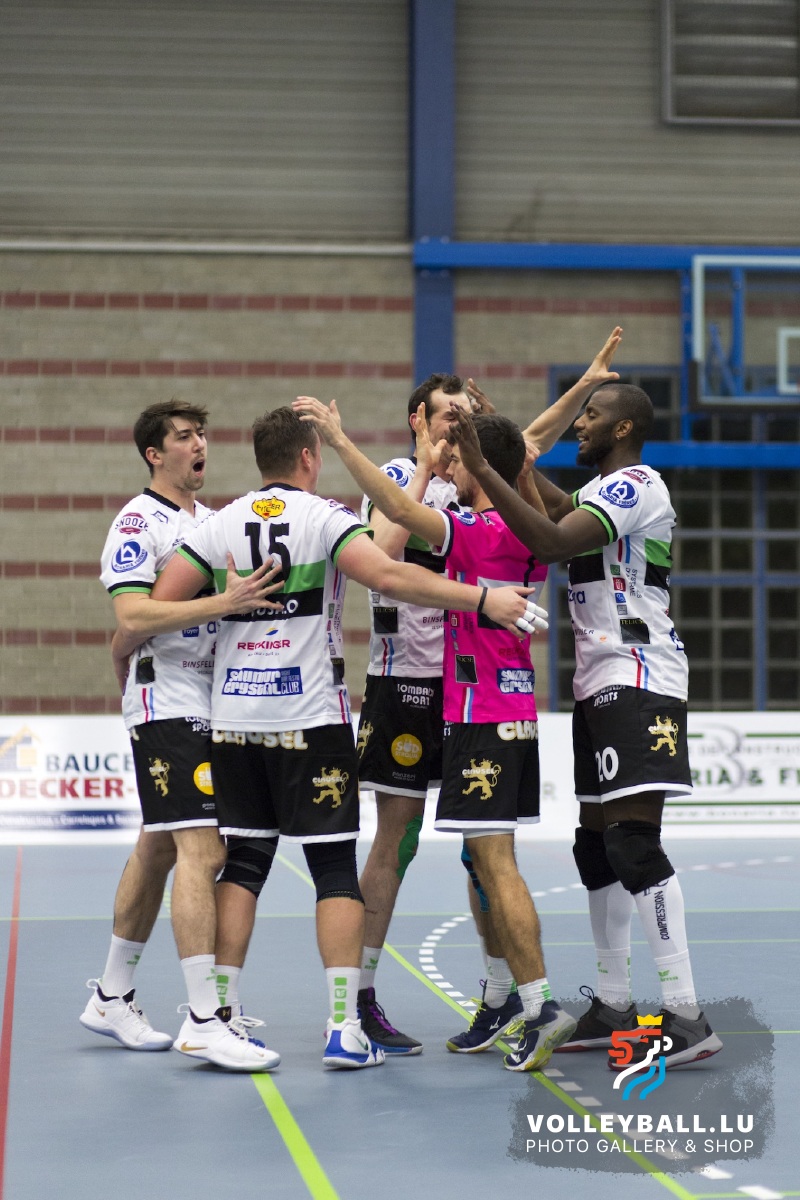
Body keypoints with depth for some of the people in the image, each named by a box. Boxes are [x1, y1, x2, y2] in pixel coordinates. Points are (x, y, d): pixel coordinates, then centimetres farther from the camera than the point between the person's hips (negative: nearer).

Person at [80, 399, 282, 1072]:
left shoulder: (213, 521, 17)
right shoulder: (138, 523, -8)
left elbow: (248, 597, 28)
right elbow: (132, 618, -20)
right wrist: (219, 603, -27)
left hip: (213, 703, 9)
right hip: (166, 706, -8)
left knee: (159, 850, 13)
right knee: (201, 849, -16)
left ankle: (111, 997, 23)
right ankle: (209, 1021, -18)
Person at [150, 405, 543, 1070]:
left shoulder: (221, 524, 6)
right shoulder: (324, 516, -5)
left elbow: (159, 605, 3)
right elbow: (388, 576, -20)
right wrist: (482, 599, -20)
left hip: (233, 717, 4)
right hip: (311, 718, -4)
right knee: (335, 867, 0)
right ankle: (344, 1026, -6)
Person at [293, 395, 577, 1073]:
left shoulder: (478, 531, -15)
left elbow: (399, 509, -26)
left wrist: (339, 439, -22)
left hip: (481, 717, -9)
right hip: (517, 711, 9)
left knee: (496, 863, -9)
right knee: (488, 862, 14)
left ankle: (542, 1007, -12)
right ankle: (503, 1001, 20)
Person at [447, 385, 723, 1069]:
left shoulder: (634, 485, -11)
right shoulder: (609, 488, 20)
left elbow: (551, 542, -25)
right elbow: (558, 508, 41)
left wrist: (482, 467, -24)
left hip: (639, 684, -11)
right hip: (603, 684, 11)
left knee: (633, 843, -18)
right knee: (596, 846, 12)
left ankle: (687, 1017, -21)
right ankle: (613, 1008, 19)